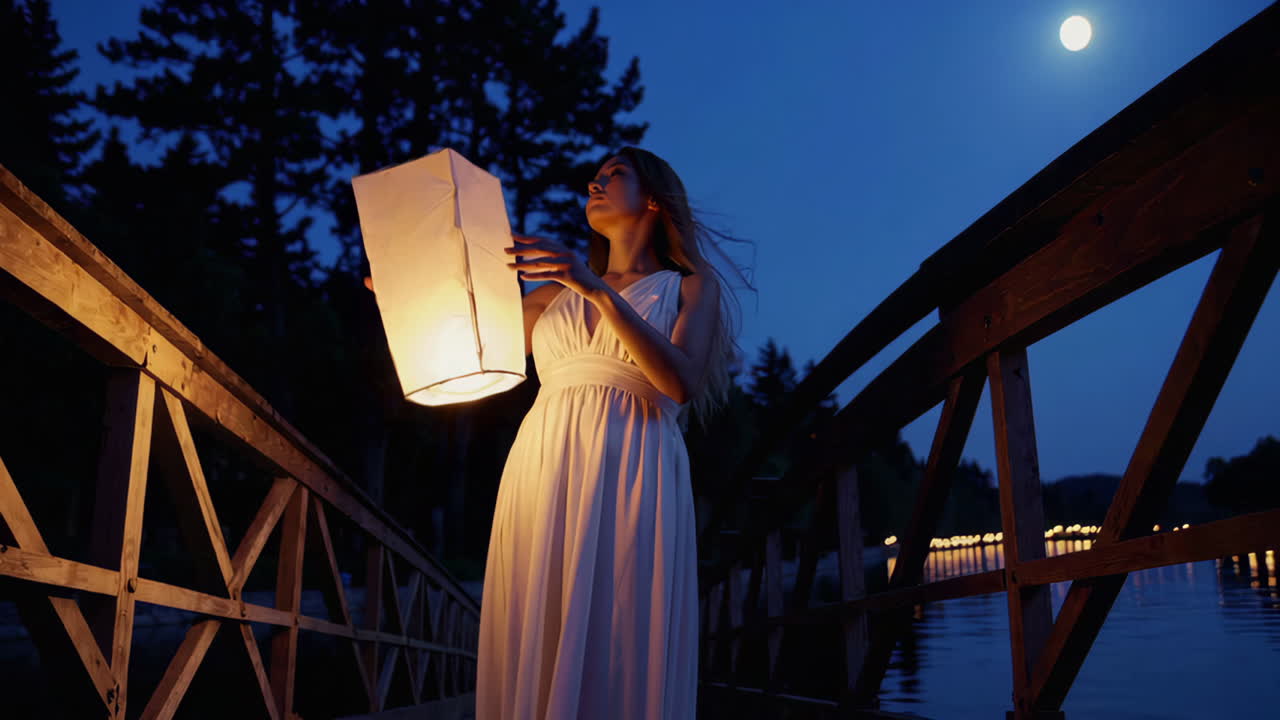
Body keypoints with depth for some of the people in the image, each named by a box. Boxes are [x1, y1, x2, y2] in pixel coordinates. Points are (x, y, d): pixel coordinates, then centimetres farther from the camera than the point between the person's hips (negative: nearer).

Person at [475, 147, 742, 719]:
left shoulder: (692, 283, 12)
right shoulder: (561, 290, 24)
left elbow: (680, 383, -7)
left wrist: (600, 292, -16)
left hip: (630, 475, -4)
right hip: (542, 471, 4)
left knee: (616, 661, -7)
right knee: (533, 656, 2)